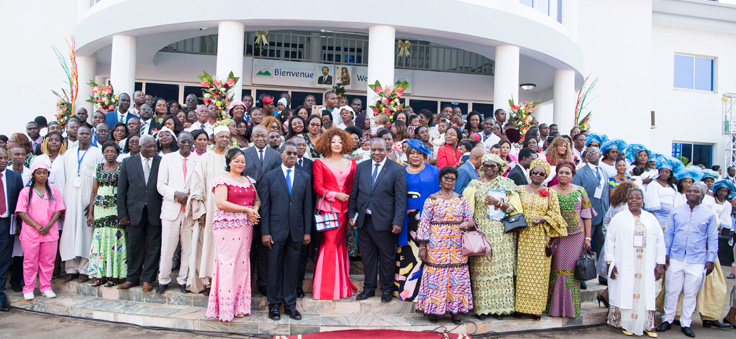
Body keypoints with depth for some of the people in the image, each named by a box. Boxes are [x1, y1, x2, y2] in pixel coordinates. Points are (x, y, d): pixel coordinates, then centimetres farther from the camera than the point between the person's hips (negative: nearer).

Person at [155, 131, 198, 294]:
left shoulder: (199, 160, 6)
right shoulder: (167, 159, 8)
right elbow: (161, 185, 4)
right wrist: (176, 194, -11)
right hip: (171, 209, 0)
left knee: (188, 248, 4)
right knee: (167, 247, 2)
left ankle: (183, 280, 18)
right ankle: (163, 280, 18)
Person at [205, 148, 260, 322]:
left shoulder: (248, 180, 18)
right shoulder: (222, 180, -2)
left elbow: (257, 199, 18)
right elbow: (221, 203, -13)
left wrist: (254, 210, -5)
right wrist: (246, 210, -13)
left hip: (245, 226, 6)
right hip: (227, 225, -6)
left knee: (243, 263, 5)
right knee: (227, 263, -8)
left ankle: (239, 306, 12)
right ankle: (226, 308, 0)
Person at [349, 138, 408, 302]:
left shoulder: (396, 169, -4)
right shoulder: (361, 167, 8)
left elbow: (401, 198, -8)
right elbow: (354, 193, 11)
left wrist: (398, 221, -13)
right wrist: (352, 214, 5)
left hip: (384, 221, -3)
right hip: (363, 220, 4)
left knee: (387, 257, 8)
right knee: (367, 256, 13)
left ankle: (387, 289, 25)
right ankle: (369, 287, 28)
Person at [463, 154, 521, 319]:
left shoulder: (507, 184, 9)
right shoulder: (474, 184, 9)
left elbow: (515, 208, 2)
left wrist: (498, 203, -11)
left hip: (502, 233, 1)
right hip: (481, 231, 0)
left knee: (501, 267, -1)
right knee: (481, 268, -3)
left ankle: (499, 306, 8)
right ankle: (482, 306, 5)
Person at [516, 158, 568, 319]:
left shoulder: (550, 194, 9)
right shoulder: (520, 190, 9)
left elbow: (555, 214, 5)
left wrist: (542, 219, -11)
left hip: (541, 237, 0)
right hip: (523, 235, 0)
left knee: (539, 271, 0)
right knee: (523, 269, 0)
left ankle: (537, 307, 8)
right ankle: (522, 305, 8)